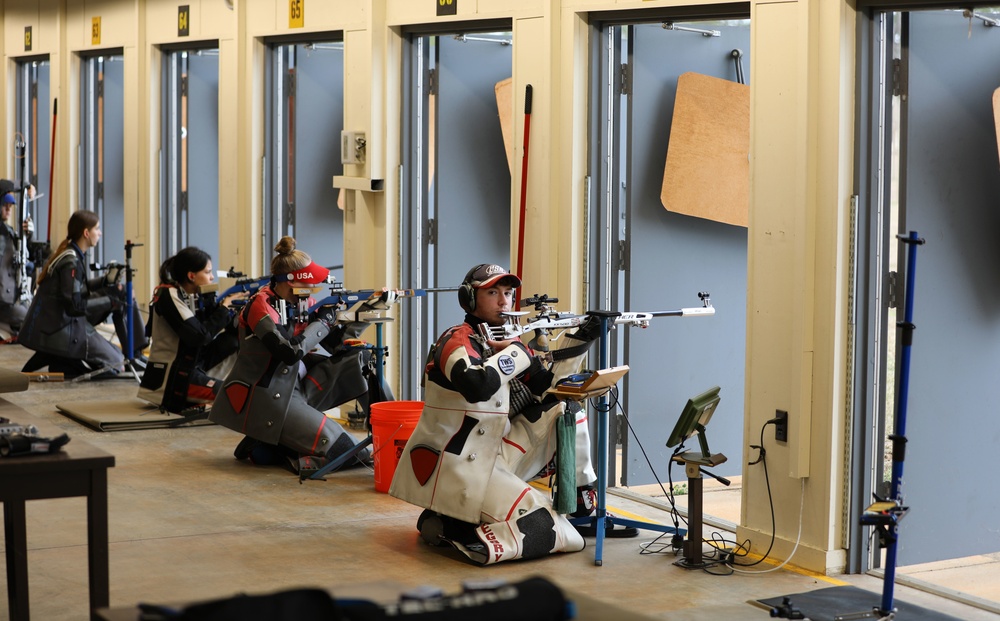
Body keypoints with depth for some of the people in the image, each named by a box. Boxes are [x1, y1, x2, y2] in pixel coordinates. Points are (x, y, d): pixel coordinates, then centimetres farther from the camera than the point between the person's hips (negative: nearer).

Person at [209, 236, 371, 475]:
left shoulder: (301, 302, 4)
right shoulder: (262, 305, -19)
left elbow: (330, 341, 9)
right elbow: (290, 352, -28)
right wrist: (322, 322, -17)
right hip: (262, 397, -9)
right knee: (330, 440, -17)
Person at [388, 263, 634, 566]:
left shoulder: (505, 340, 11)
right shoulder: (458, 340, -15)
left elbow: (544, 387, 14)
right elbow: (476, 386, -36)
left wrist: (577, 343, 5)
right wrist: (516, 354, -20)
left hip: (490, 456, 9)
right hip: (452, 466, -9)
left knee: (565, 412, 6)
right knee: (544, 529, -19)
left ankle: (583, 508, 12)